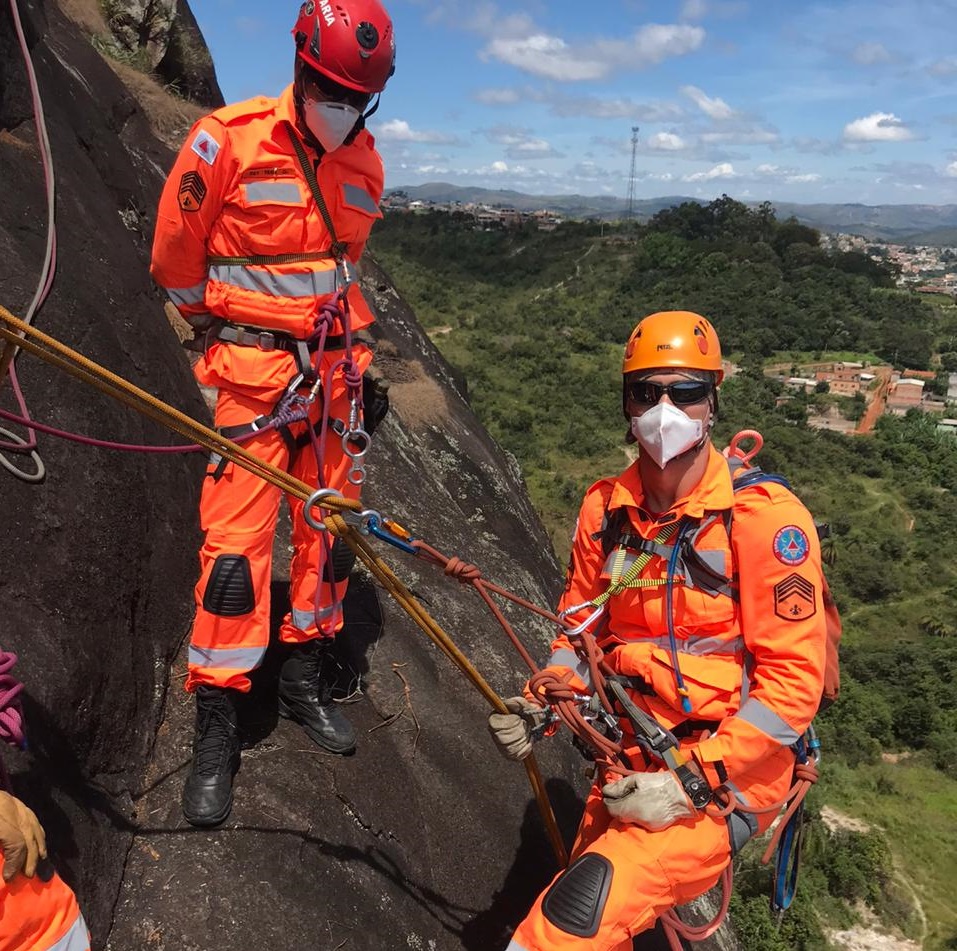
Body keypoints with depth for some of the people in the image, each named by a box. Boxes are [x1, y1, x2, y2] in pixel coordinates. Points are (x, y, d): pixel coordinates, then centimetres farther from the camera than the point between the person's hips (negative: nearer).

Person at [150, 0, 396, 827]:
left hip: (335, 366, 6)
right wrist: (225, 327, 12)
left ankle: (307, 678, 28)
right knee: (236, 544, -7)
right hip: (254, 370, -5)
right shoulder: (229, 140, -9)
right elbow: (176, 256, 1)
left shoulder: (364, 162, 8)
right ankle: (217, 726, 8)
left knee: (331, 530, 9)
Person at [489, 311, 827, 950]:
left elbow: (794, 681, -17)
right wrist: (541, 705, -7)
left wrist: (690, 782, -19)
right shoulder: (606, 508, -2)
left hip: (730, 776, -5)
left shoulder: (764, 516, -17)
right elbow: (581, 627, 10)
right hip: (632, 765, 6)